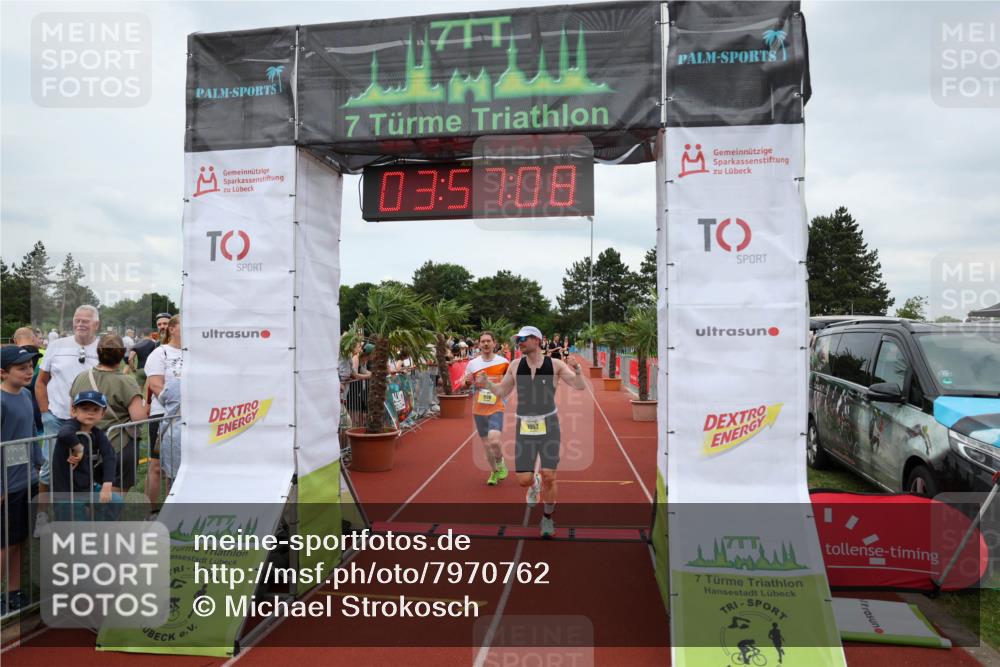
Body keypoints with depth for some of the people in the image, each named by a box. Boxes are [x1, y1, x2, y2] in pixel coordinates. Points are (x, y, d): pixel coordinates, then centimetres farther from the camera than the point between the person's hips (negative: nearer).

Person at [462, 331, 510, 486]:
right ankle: (494, 472, 30)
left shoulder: (503, 362, -5)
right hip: (478, 409, 3)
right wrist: (467, 382, -13)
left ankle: (500, 463, 11)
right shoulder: (472, 363, 1)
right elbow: (465, 384, 10)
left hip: (496, 408, -3)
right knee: (486, 443, 10)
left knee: (494, 441, -20)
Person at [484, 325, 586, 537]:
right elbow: (502, 392, 11)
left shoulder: (555, 364, -4)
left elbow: (580, 386, -8)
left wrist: (577, 370, -28)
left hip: (548, 425, -2)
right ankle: (534, 485, 36)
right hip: (524, 427, 2)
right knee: (524, 479, -3)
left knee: (548, 477, -4)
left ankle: (547, 517, 22)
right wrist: (485, 382, -6)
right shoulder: (515, 365, 2)